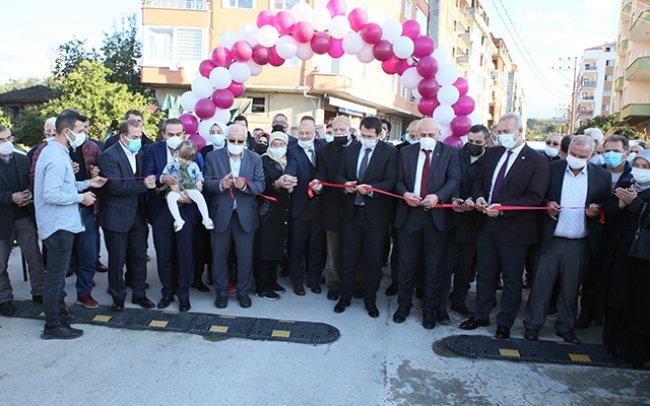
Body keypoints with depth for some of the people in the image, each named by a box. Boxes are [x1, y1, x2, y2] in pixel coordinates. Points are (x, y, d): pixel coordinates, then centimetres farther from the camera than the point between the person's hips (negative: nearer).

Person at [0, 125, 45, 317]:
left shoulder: (23, 160, 6)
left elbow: (34, 182, 6)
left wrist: (30, 195, -13)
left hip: (25, 217, 3)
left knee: (35, 258, 8)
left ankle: (39, 292, 21)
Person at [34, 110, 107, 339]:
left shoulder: (55, 151, 13)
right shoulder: (57, 157, -19)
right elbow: (51, 195, -25)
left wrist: (87, 183, 12)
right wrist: (80, 197, -15)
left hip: (60, 223, 10)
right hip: (59, 225, -10)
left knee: (56, 275, 18)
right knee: (56, 276, -1)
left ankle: (54, 317, 30)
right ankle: (53, 327, 9)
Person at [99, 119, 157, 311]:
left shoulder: (140, 153, 9)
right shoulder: (109, 155, -13)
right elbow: (115, 187, -22)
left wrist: (151, 183, -6)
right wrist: (143, 185, -27)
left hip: (137, 215, 6)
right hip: (117, 217, -6)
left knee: (139, 256, 12)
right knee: (117, 259, 7)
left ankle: (139, 294, 27)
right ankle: (118, 297, 23)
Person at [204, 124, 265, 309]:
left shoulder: (255, 159, 4)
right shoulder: (213, 157, 2)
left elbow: (260, 185, -4)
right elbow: (207, 183, -3)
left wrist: (244, 185, -23)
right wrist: (221, 184, -23)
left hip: (246, 215, 0)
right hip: (220, 214, 0)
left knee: (246, 256, 6)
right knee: (219, 255, 9)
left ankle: (243, 291, 23)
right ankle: (221, 291, 25)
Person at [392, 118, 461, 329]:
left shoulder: (450, 153, 2)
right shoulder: (406, 152, 9)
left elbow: (454, 179, -9)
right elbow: (399, 180, 7)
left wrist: (438, 196, -26)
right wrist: (404, 193, -15)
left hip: (436, 215, -1)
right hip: (409, 214, 2)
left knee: (434, 266, 7)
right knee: (406, 264, 9)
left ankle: (430, 309, 22)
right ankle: (404, 304, 26)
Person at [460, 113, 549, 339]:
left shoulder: (537, 161, -9)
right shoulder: (491, 154, 8)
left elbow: (535, 198, -16)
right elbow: (478, 182, 14)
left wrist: (503, 208, -23)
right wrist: (478, 198, -8)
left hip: (514, 229, -5)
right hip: (487, 224, 5)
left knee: (512, 279, 8)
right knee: (485, 273, 16)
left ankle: (505, 323, 23)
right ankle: (481, 315, 31)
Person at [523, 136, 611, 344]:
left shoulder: (602, 176, 2)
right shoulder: (552, 169, -1)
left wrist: (598, 210, -13)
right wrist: (547, 204, -15)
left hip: (580, 244, 1)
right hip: (550, 240, -1)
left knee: (571, 287, 12)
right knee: (541, 284, 4)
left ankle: (566, 326, 28)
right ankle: (532, 324, 16)